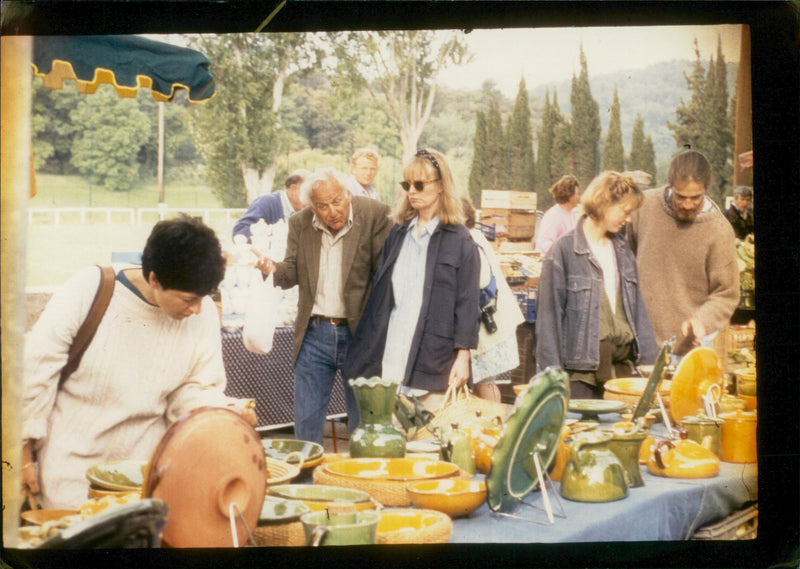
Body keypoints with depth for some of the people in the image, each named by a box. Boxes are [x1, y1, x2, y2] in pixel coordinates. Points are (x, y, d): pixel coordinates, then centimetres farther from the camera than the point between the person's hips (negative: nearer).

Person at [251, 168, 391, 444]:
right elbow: (293, 273, 7)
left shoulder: (374, 214, -9)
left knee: (363, 422, 10)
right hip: (314, 333, 3)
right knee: (306, 424, 9)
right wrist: (273, 269, -17)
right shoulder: (300, 223, 3)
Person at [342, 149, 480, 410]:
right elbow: (379, 293, 16)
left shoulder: (459, 240, -1)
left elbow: (467, 302, -3)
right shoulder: (398, 232, 14)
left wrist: (463, 356, -8)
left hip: (433, 359, -4)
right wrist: (368, 347, 13)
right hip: (390, 356, 4)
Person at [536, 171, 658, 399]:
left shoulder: (622, 249, 13)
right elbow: (548, 317, -8)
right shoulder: (563, 251, -8)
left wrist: (651, 362, 11)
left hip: (623, 363, 6)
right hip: (581, 371, -6)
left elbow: (637, 309, 16)